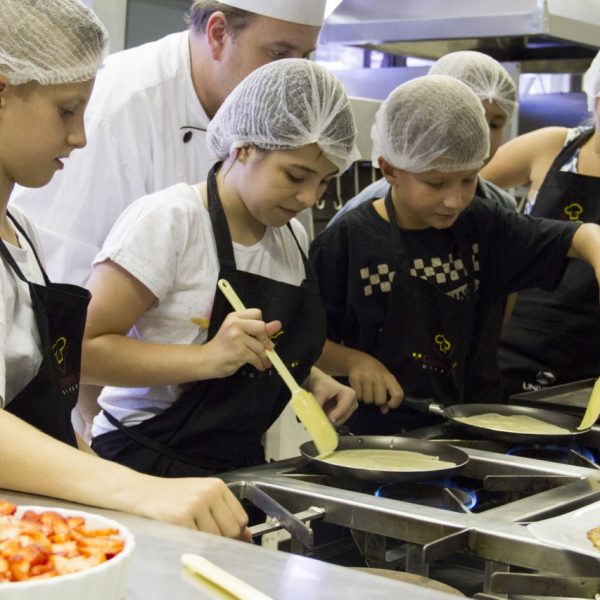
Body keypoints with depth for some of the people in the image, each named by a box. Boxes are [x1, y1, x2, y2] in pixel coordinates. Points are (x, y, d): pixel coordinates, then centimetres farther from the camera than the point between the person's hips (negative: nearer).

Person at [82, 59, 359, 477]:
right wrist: (208, 358, -28)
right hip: (146, 463, -6)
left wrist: (312, 380, 7)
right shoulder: (168, 220, -12)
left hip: (243, 464, 6)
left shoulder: (293, 237, 11)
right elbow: (85, 348, -18)